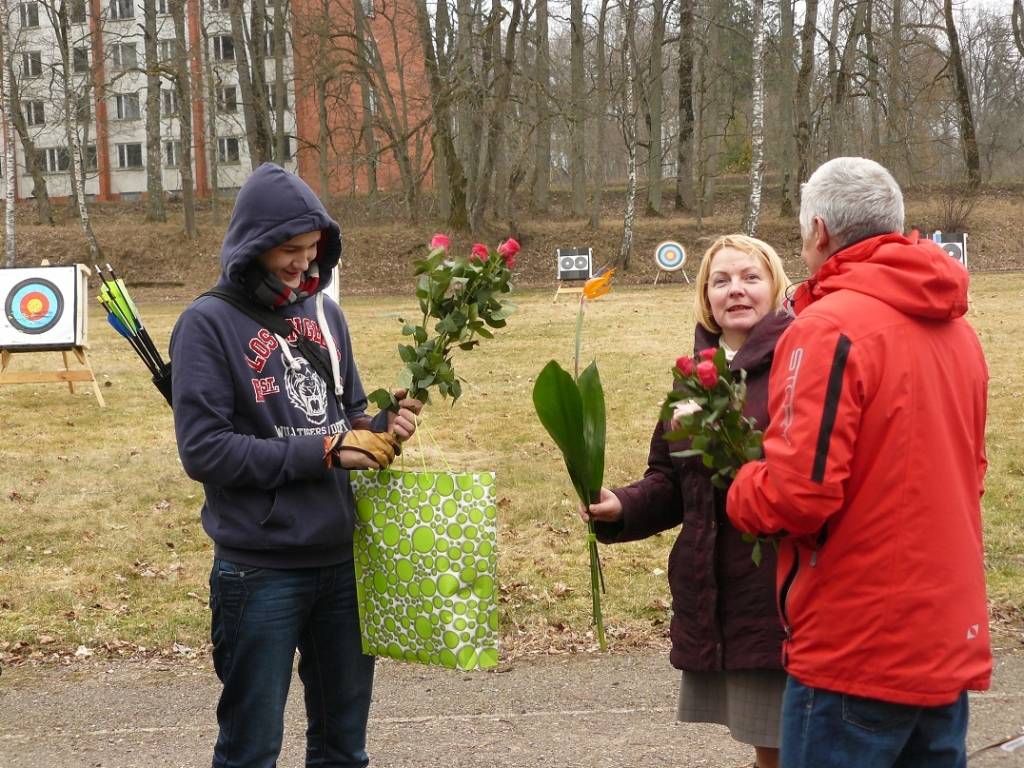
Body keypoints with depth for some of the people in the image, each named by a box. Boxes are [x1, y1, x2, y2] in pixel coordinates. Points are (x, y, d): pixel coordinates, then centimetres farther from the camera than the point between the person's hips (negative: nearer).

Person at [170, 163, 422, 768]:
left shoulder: (324, 313, 8)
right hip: (261, 570, -5)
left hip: (344, 559, 6)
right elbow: (204, 450, -17)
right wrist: (321, 453, -18)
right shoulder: (209, 323, -10)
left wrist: (383, 428, -6)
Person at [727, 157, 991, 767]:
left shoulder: (830, 326, -16)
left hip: (857, 654, -8)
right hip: (952, 644, 8)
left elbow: (797, 495, -22)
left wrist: (742, 493, -3)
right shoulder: (955, 328, 9)